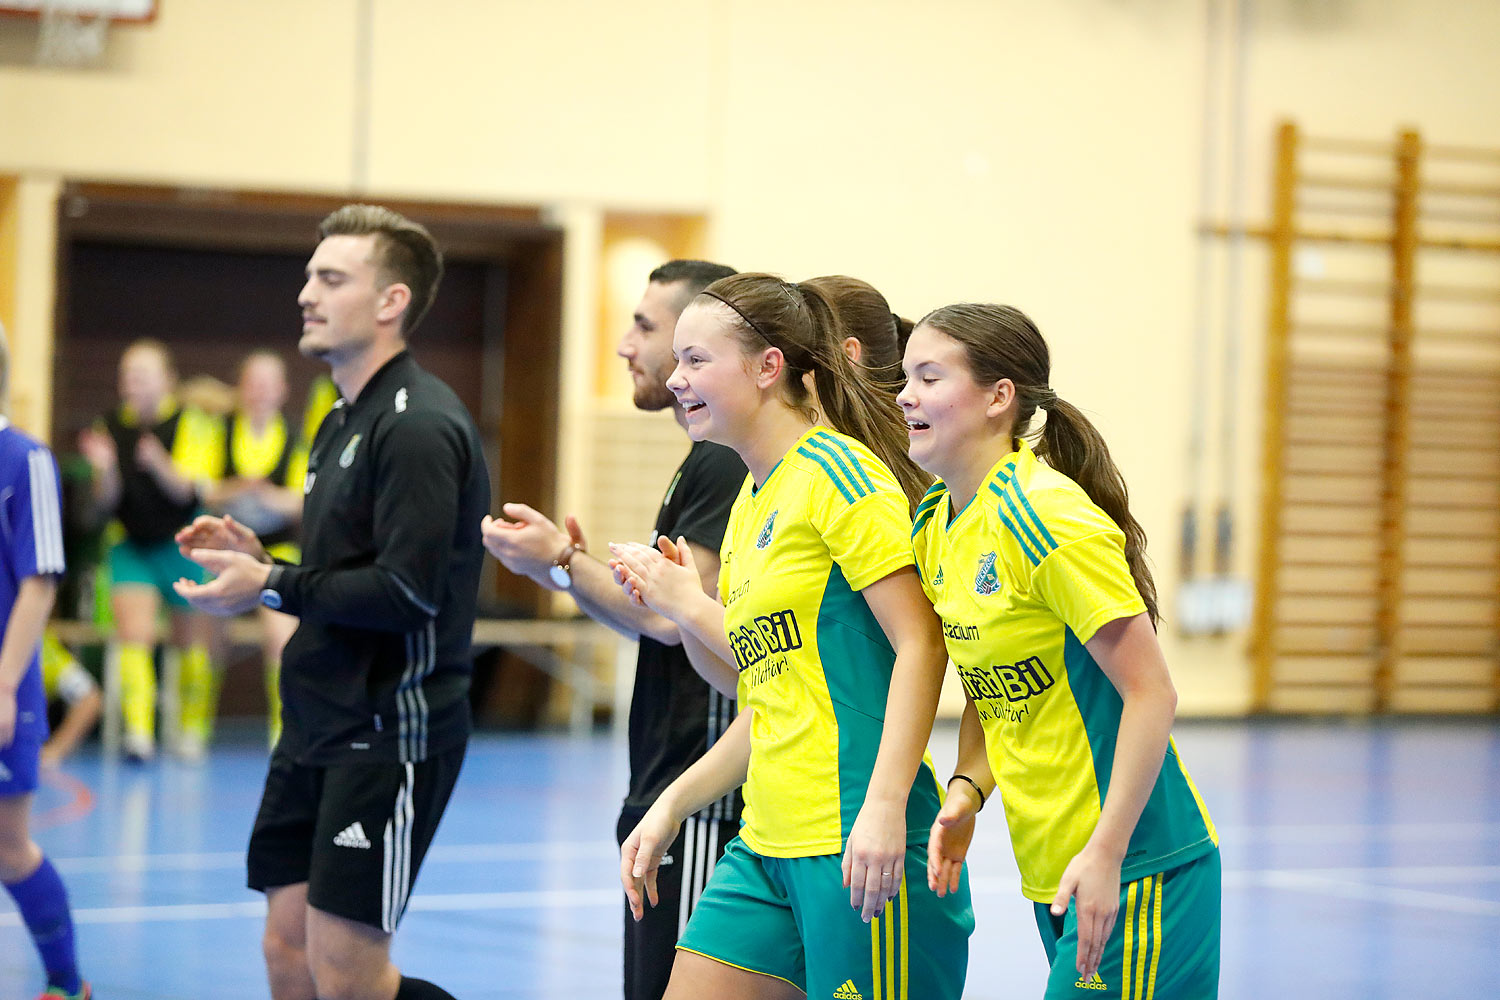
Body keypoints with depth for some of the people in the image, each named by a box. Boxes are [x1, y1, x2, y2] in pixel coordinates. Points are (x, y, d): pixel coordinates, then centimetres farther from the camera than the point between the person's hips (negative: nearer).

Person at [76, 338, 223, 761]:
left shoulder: (192, 424, -8)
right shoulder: (112, 427, 2)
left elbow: (191, 492, -16)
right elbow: (105, 504, 2)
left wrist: (159, 464, -33)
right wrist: (104, 469, -18)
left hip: (183, 547, -2)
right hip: (132, 547, 2)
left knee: (192, 643, 9)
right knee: (133, 634, -17)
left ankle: (192, 731, 27)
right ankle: (138, 732, -25)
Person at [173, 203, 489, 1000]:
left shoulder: (418, 425, -15)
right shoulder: (343, 422, 16)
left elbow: (407, 592, -23)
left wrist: (271, 588, -15)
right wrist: (258, 560, 6)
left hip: (390, 732, -9)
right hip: (318, 727, 9)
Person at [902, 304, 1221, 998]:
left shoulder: (1043, 517, -17)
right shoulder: (934, 524, 8)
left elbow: (1151, 695, -18)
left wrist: (1106, 852, -22)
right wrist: (966, 791, -1)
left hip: (1132, 870, -8)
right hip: (1048, 873, 8)